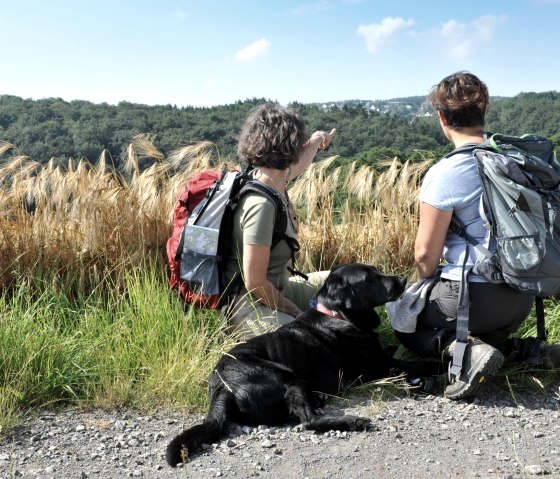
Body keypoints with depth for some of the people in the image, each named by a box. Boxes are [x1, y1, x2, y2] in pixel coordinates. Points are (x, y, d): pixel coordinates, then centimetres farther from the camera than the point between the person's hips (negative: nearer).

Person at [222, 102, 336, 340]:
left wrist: (317, 140, 45)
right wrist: (298, 313, -11)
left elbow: (296, 166, 27)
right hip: (250, 305, -10)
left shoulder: (272, 178, -1)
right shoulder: (261, 204, -27)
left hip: (276, 288, 10)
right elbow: (255, 284, -24)